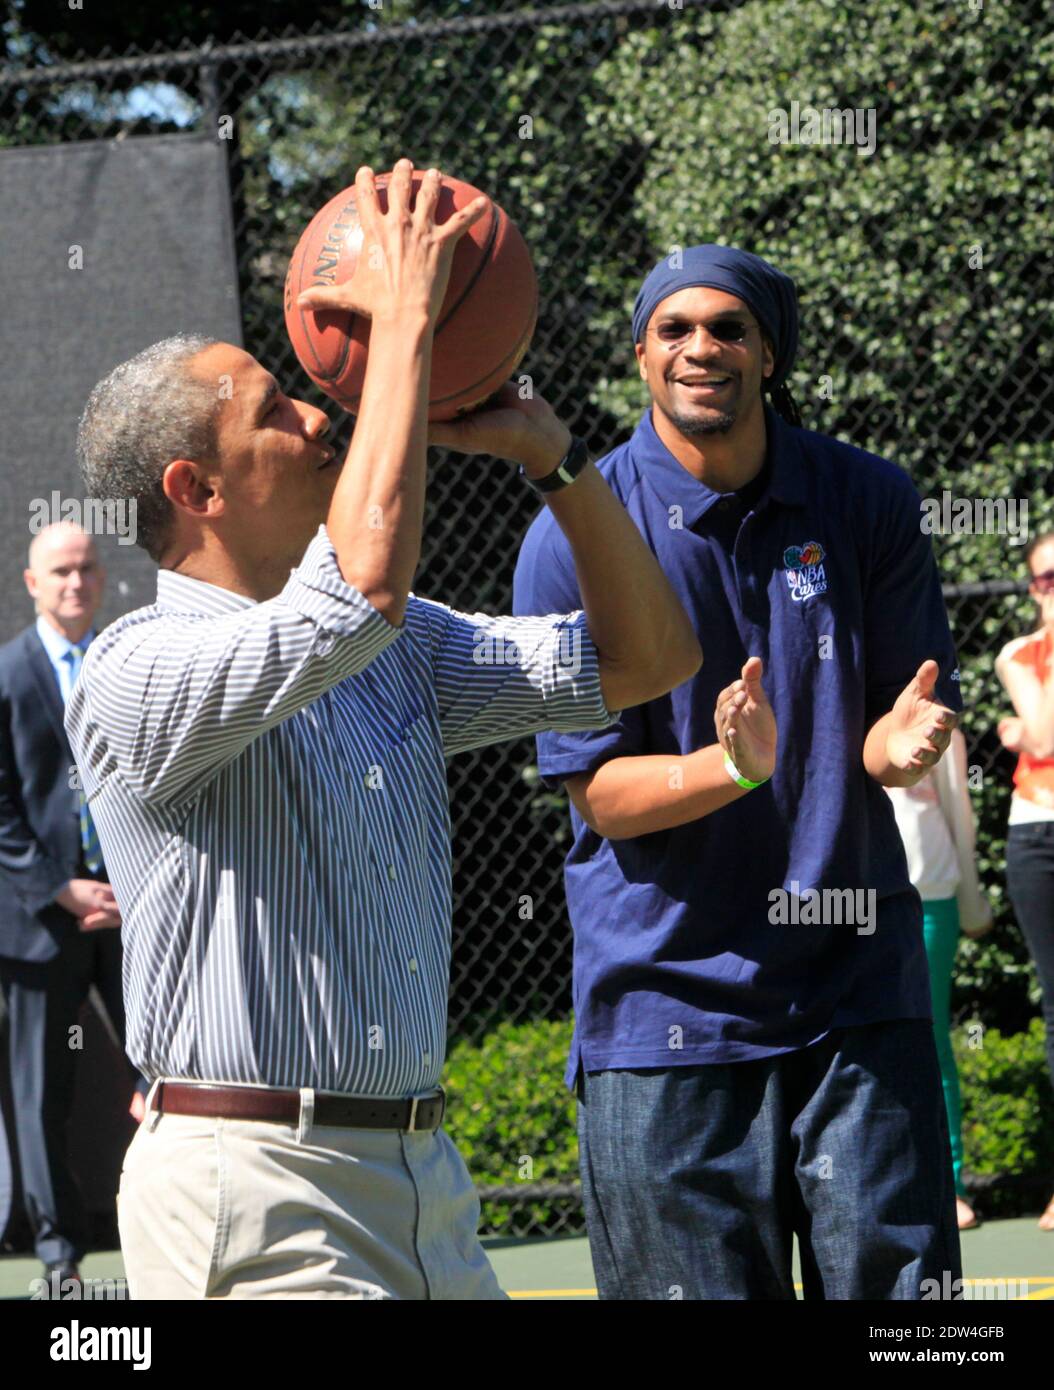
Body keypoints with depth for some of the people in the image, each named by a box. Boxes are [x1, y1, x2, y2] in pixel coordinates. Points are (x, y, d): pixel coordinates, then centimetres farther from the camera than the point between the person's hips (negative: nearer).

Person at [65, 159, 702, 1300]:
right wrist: (406, 319, -18)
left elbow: (644, 658, 15)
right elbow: (367, 584, -27)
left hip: (420, 1172, 8)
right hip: (253, 1193, -8)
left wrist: (544, 449, 4)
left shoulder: (399, 654, 14)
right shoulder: (136, 676, -11)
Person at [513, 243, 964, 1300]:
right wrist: (727, 768, -27)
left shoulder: (865, 502, 2)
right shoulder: (576, 537, -6)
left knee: (899, 1281, -2)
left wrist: (902, 740, -18)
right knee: (703, 1291, 1)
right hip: (665, 1000, -2)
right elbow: (601, 794, -7)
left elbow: (907, 718, 7)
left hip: (857, 986, 2)